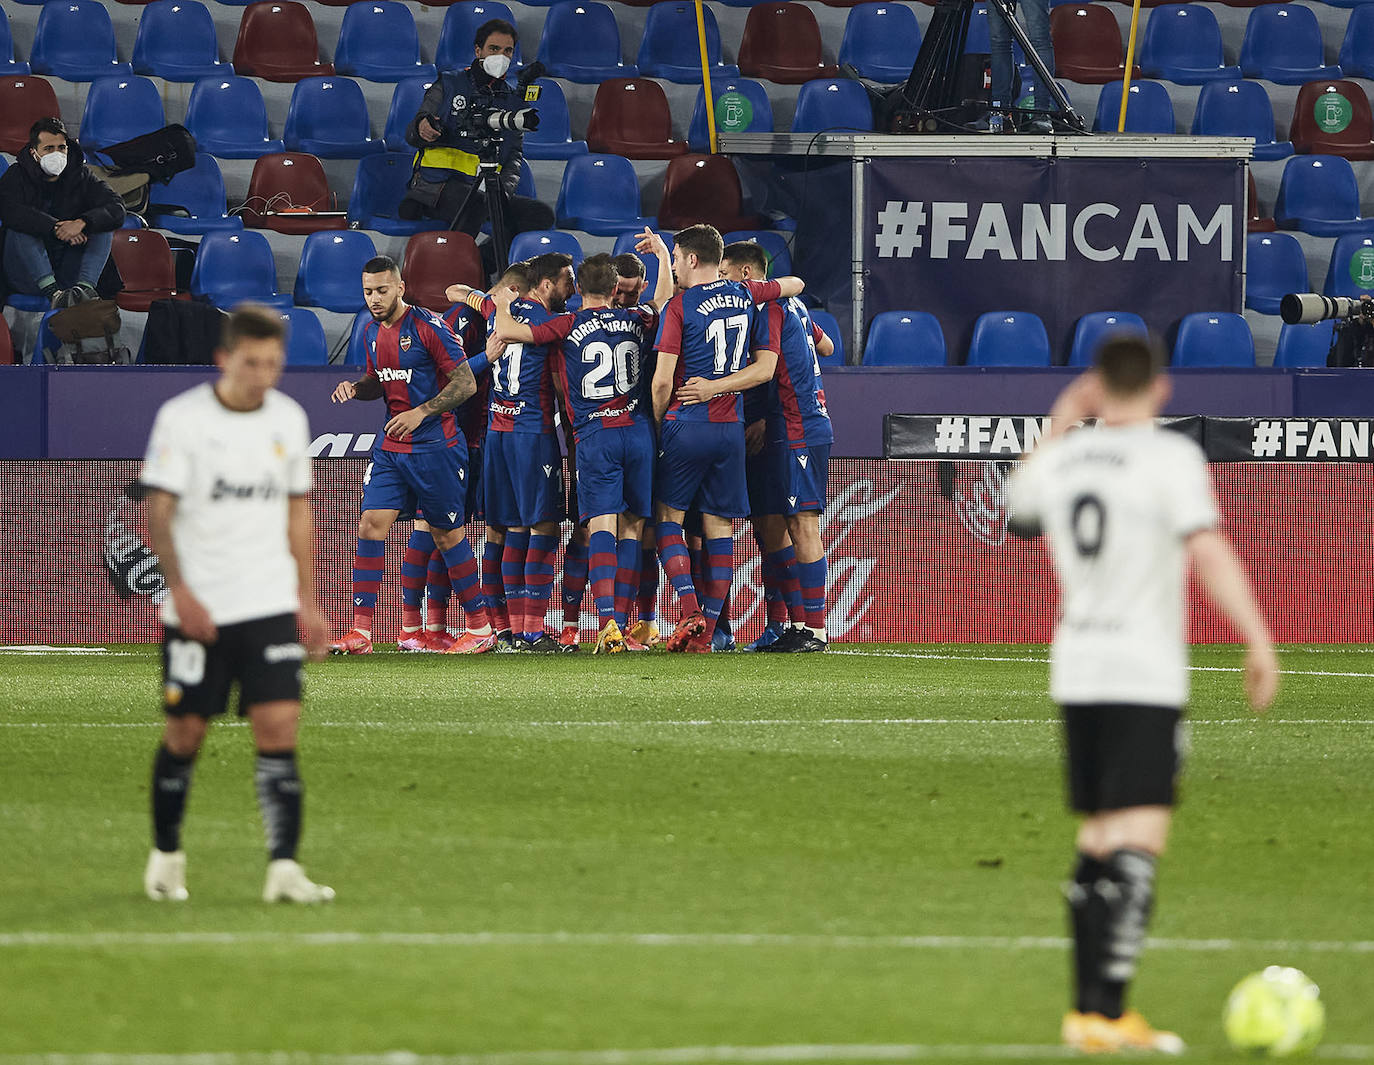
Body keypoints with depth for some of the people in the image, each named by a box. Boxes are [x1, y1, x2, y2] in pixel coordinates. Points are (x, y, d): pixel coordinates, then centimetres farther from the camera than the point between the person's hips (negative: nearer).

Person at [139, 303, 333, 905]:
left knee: (278, 727, -8)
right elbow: (158, 511, -8)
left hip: (271, 606, 3)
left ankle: (283, 870, -11)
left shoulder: (288, 419, 7)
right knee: (185, 731, 4)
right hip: (197, 608, -3)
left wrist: (307, 600, 13)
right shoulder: (182, 418, -7)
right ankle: (166, 857, 23)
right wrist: (180, 591, -18)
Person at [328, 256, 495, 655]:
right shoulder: (372, 333, 9)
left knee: (447, 534, 1)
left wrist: (421, 412, -19)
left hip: (435, 446, -6)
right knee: (371, 525, -5)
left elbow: (466, 383, -12)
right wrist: (355, 388, 3)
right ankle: (360, 633, -4)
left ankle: (480, 628, 13)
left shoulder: (428, 326, -13)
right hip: (391, 446, 6)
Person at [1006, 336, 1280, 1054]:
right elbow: (1208, 550, -21)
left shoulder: (1062, 458, 8)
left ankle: (1088, 1011, 18)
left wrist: (1062, 419, 34)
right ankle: (1106, 1013, -20)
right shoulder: (1169, 456, -10)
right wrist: (1259, 640, -20)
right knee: (1139, 845, -11)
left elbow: (1019, 507, 31)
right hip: (1145, 677, -7)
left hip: (1074, 671, 7)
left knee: (1098, 844, 16)